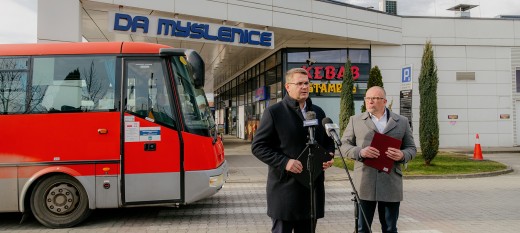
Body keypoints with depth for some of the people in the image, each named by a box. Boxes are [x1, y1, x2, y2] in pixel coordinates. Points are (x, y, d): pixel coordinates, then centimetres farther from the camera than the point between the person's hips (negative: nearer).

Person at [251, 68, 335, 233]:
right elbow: (258, 146, -7)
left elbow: (328, 140, 24)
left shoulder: (318, 112, 13)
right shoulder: (274, 112, -4)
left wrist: (329, 154, 1)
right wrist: (284, 162, -19)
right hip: (285, 187, -5)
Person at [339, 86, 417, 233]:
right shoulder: (355, 120, 9)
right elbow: (344, 145, 6)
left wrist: (402, 155, -11)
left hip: (391, 184, 1)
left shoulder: (402, 122, 11)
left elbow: (411, 148, 12)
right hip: (364, 184, -1)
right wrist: (360, 152, -14)